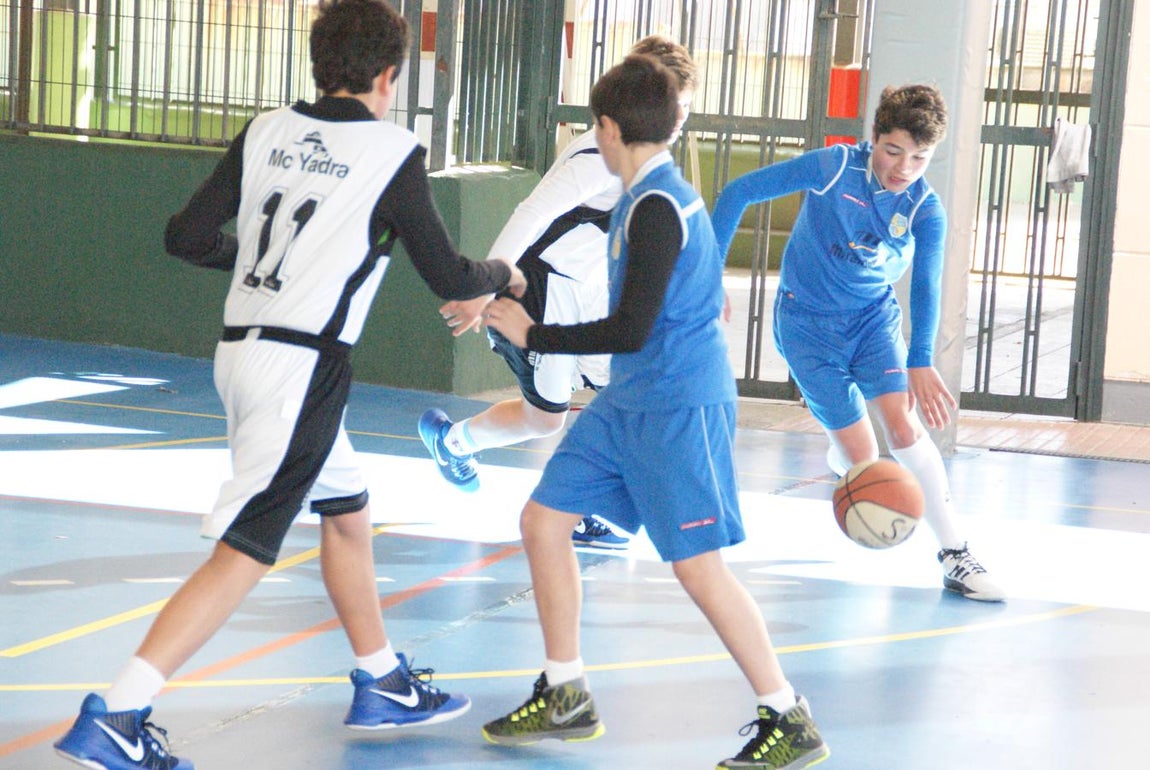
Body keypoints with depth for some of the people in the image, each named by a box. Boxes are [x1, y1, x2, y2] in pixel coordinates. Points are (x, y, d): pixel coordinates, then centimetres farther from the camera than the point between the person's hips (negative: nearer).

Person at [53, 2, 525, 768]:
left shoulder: (267, 131, 7)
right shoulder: (394, 150, -7)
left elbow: (186, 236, 5)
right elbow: (447, 278, -1)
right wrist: (503, 273, 21)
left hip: (243, 346, 8)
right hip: (304, 364, -8)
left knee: (347, 512, 24)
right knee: (245, 551, -8)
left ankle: (382, 684, 36)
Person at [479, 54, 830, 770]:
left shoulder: (657, 208, -18)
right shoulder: (657, 194, 11)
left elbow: (631, 330, -21)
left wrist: (533, 334, -12)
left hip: (678, 404, -10)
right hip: (631, 400, 10)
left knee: (700, 566, -10)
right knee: (544, 519, 8)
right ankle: (565, 698, 17)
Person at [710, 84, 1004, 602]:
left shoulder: (925, 210, -14)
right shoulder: (832, 168, -20)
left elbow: (926, 285, -26)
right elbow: (739, 193, -16)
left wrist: (920, 362, -40)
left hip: (873, 316, 2)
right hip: (808, 324, -2)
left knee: (905, 427, -18)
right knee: (861, 453, -8)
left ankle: (954, 554, -7)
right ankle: (840, 456, 32)